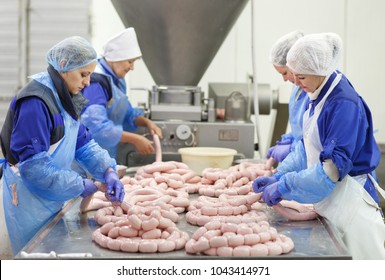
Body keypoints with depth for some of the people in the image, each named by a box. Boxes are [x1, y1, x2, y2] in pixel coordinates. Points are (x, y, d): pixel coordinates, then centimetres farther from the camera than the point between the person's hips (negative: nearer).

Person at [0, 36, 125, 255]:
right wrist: (80, 186, -19)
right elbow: (33, 165, -26)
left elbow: (83, 142, 7)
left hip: (51, 197, 9)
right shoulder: (35, 102, -24)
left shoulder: (65, 99, 6)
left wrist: (108, 171, -10)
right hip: (29, 198, -9)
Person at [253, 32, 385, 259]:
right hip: (328, 202, 9)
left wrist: (284, 187, -22)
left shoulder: (345, 103, -23)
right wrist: (278, 178, 4)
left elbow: (334, 167, -25)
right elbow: (307, 149, 15)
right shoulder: (319, 97, 5)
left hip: (349, 204, -9)